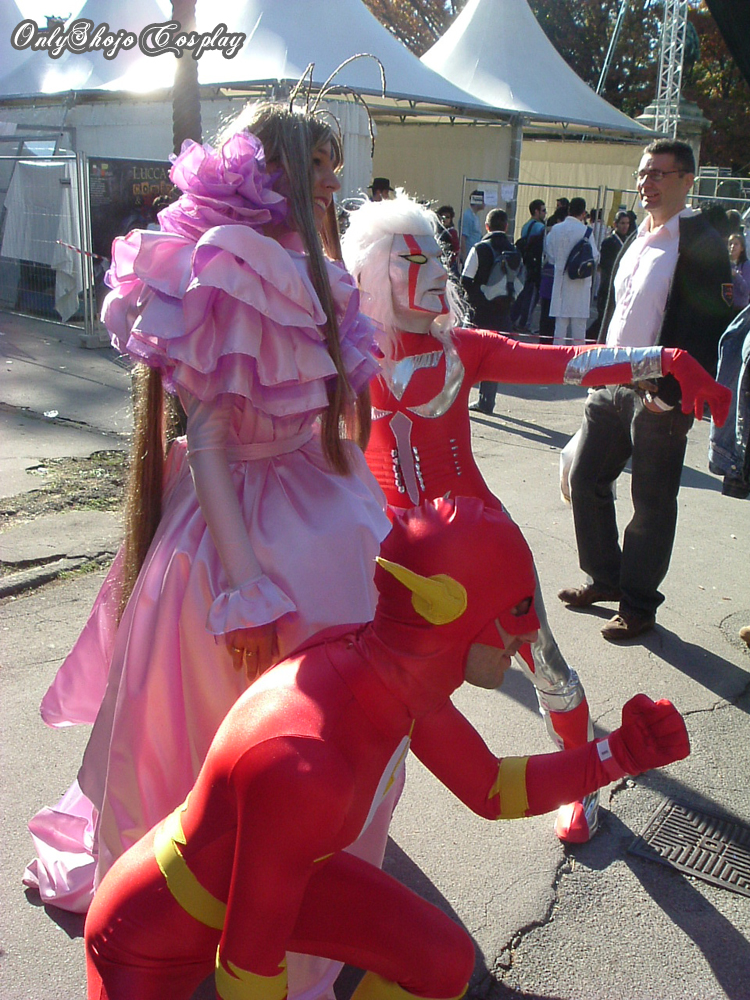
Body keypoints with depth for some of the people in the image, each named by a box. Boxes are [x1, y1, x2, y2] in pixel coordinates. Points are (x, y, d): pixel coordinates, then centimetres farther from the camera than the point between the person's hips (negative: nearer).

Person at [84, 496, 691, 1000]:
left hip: (276, 870, 7)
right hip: (152, 935, -6)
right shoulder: (307, 766, -42)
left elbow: (491, 792, 0)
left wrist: (619, 754, -11)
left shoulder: (402, 676, -16)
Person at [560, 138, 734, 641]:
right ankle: (606, 578, 31)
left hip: (660, 393, -8)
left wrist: (676, 394, -19)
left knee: (652, 502, 3)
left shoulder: (702, 242, -10)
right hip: (611, 383, 8)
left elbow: (708, 326, -16)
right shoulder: (637, 239, 14)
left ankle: (639, 604, 18)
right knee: (586, 481, 13)